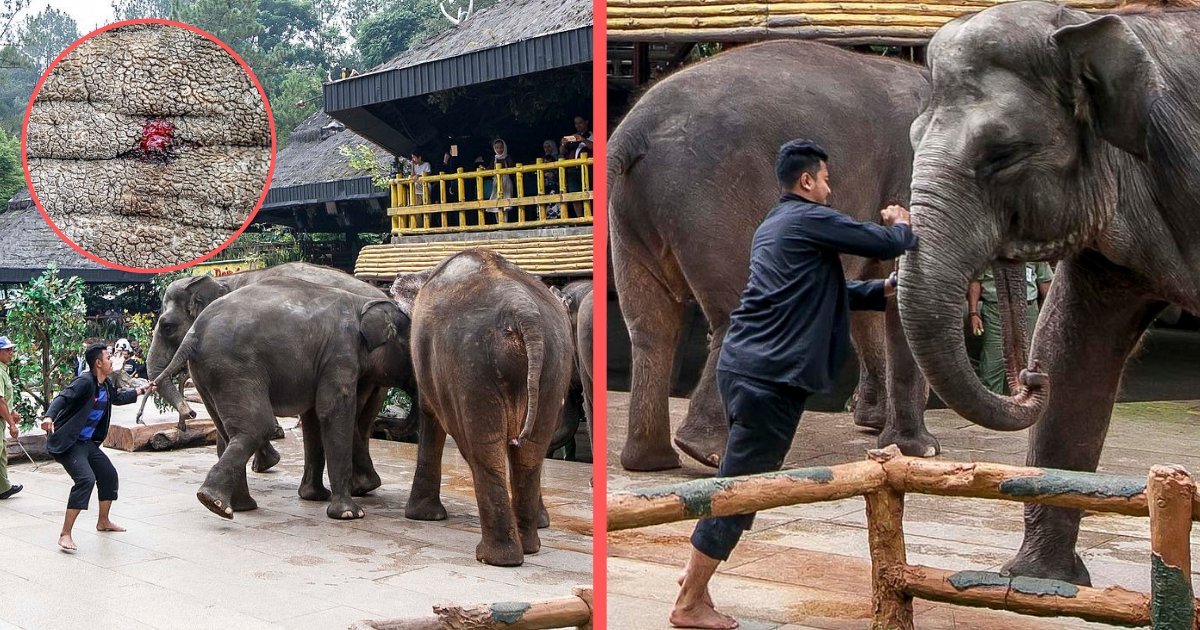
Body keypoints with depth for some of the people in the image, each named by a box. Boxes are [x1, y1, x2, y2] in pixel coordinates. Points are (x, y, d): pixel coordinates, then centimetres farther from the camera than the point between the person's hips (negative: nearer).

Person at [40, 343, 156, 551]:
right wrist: (49, 417, -51)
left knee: (109, 475, 20)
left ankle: (103, 522, 42)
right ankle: (65, 534, -23)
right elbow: (62, 398, -33)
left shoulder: (105, 385, 9)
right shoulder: (85, 382, -20)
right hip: (68, 443, -10)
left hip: (88, 442, 10)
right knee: (86, 479, -26)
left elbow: (118, 398, 30)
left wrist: (142, 391, 38)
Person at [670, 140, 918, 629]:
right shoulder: (811, 219, -8)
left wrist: (883, 291, 20)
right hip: (770, 374, -10)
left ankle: (696, 574, 27)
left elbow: (828, 291, 28)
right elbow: (890, 244, -7)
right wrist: (901, 224, 14)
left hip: (745, 365, 10)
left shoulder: (775, 223, 22)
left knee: (738, 479, 20)